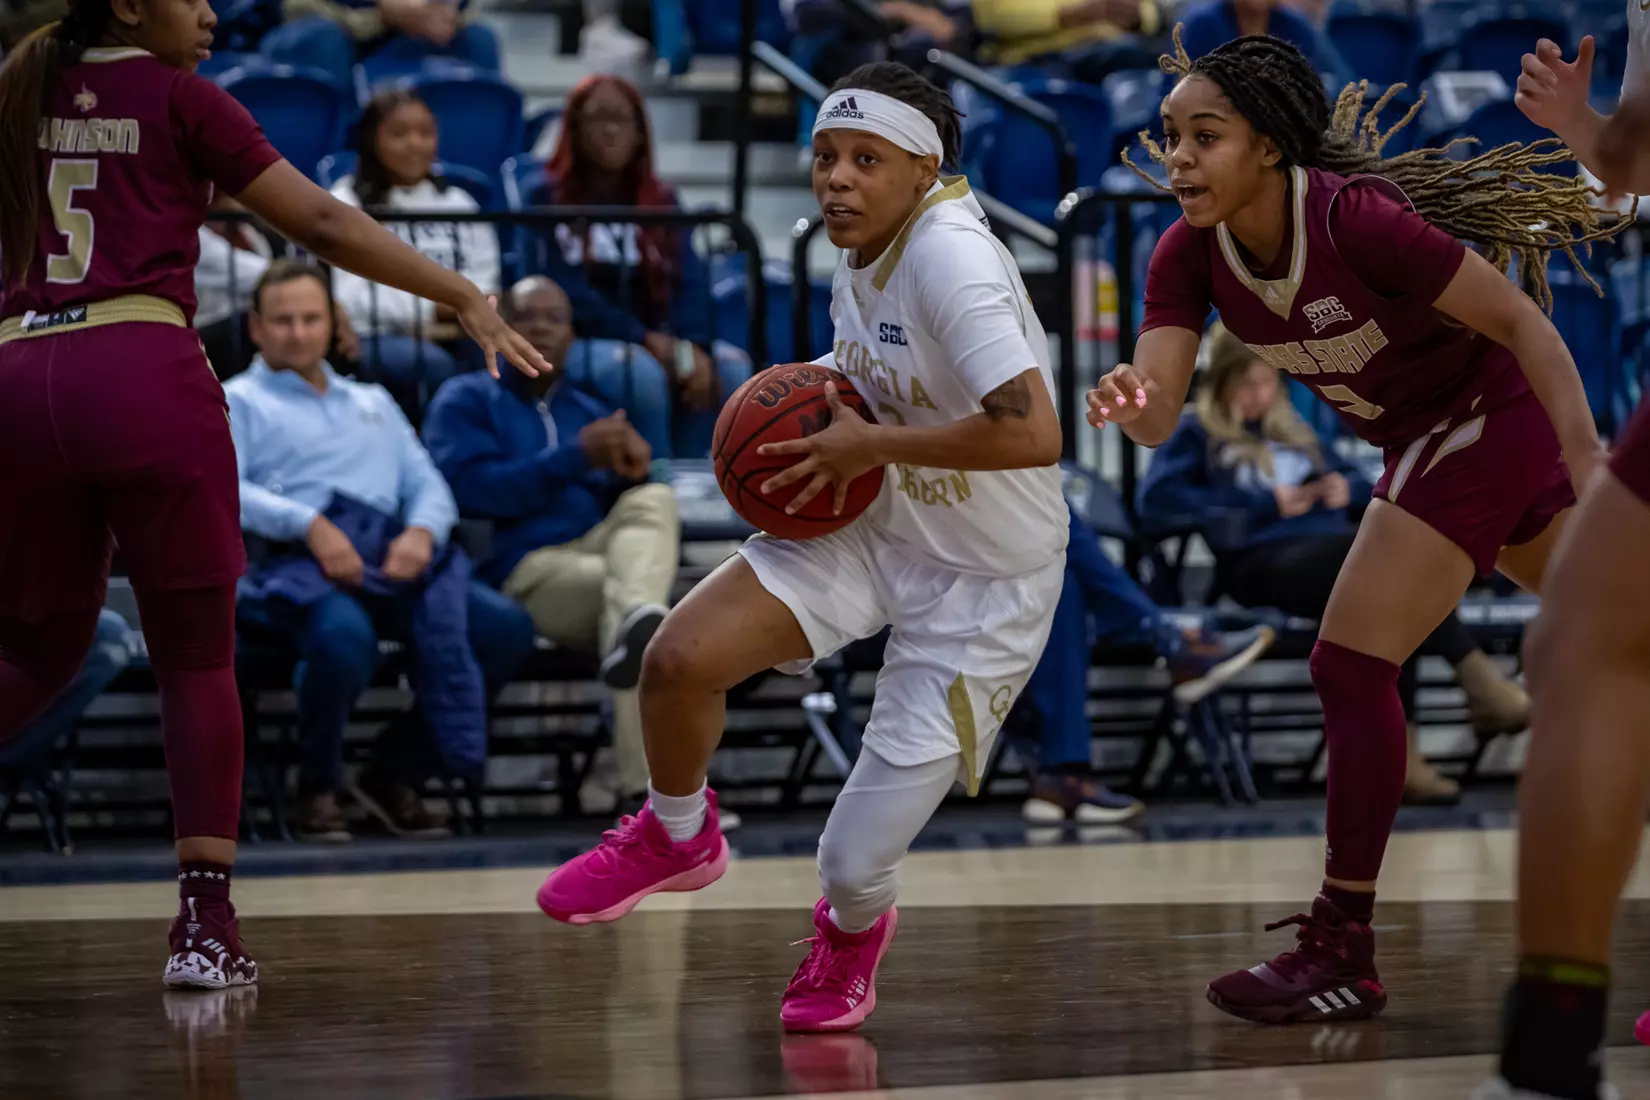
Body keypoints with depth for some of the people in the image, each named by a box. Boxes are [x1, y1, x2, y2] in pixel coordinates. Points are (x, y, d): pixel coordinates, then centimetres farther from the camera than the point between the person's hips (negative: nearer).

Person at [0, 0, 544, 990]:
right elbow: (321, 222, 1)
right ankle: (206, 922, -2)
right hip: (143, 369, -4)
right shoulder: (178, 98, 6)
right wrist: (465, 297, 3)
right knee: (196, 655, 6)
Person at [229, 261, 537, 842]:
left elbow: (428, 483, 23)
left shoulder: (374, 403, 34)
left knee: (507, 627, -22)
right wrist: (311, 525, -16)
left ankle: (397, 773, -6)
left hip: (392, 559, 5)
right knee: (344, 635, -41)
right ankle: (317, 788, -13)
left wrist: (422, 532, -2)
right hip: (296, 560, -5)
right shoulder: (237, 402, 18)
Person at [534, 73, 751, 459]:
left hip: (653, 343, 5)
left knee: (731, 367, -23)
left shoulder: (661, 202, 14)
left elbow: (689, 282, 1)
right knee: (640, 371, -36)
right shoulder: (547, 199, 0)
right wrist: (642, 338, -22)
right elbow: (564, 289, -11)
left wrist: (696, 346, -21)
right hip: (572, 346, -5)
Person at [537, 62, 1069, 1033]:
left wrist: (873, 444, -27)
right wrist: (816, 405, 2)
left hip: (984, 586, -7)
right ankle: (678, 838, 16)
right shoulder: (863, 255, -1)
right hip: (876, 528, 7)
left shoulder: (951, 258, -27)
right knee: (679, 659, -15)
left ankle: (852, 934, 34)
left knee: (858, 869, -6)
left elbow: (1033, 433, -37)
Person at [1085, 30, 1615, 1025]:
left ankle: (1343, 957, -8)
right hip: (1426, 443, 8)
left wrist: (1588, 461, -30)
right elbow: (1159, 413, -20)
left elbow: (1519, 320, -24)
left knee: (1352, 665, -14)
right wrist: (1129, 402, -43)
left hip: (1498, 415, -8)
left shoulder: (1356, 222, -30)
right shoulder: (1192, 254, -11)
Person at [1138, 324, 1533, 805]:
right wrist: (1264, 505, -6)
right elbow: (1155, 498, -2)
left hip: (1333, 555, 5)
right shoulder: (1198, 435, 15)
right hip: (1261, 565, -5)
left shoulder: (1296, 432, 32)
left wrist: (1348, 488, 9)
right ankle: (1477, 678, -37)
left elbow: (1363, 484, 37)